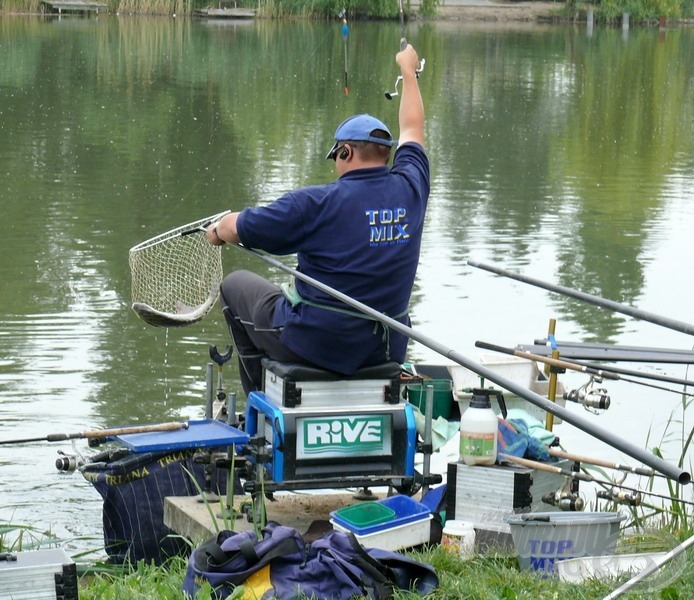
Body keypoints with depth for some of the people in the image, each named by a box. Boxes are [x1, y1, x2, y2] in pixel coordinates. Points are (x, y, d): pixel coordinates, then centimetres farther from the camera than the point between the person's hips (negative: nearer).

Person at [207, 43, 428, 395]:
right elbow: (412, 128, 17)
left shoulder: (319, 202, -19)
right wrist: (408, 70, 33)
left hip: (316, 345, -6)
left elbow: (237, 228, -8)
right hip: (387, 349, 6)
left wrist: (218, 230, 16)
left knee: (235, 286, 21)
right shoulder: (409, 190, -4)